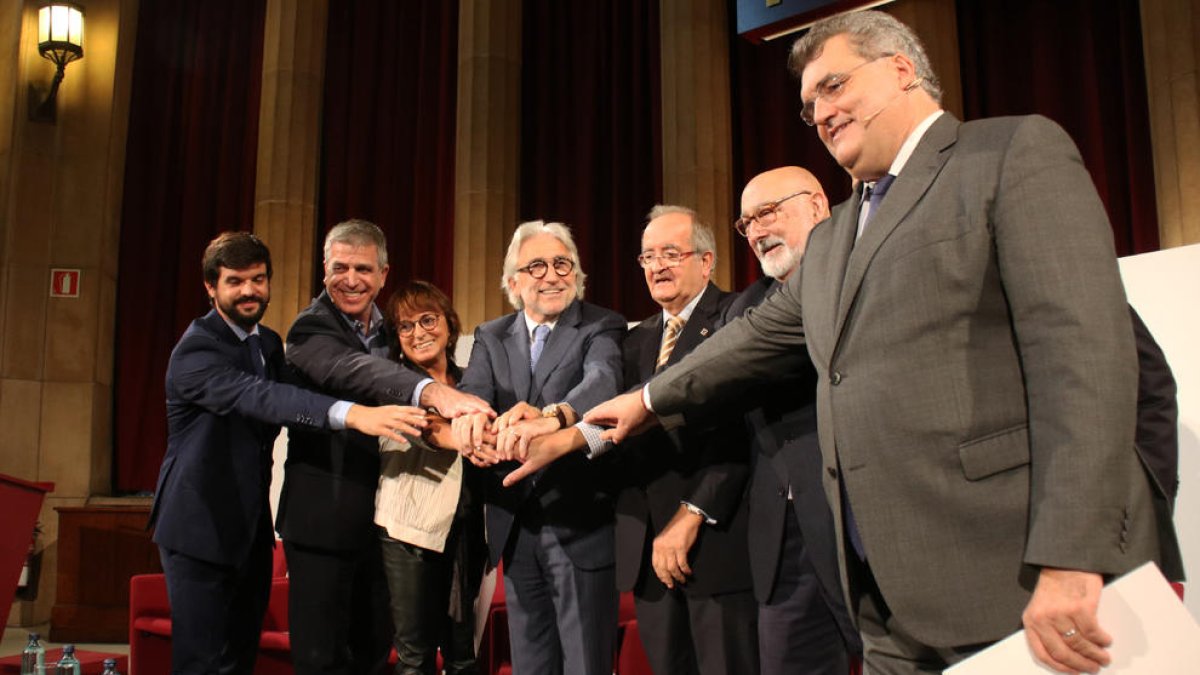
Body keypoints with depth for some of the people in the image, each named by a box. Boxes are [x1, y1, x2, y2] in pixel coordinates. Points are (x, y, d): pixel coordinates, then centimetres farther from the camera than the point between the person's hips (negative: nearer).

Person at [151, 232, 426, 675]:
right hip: (201, 528, -8)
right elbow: (255, 397, -35)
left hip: (251, 528, 8)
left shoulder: (269, 343, 10)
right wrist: (349, 414, -50)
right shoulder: (196, 349, -18)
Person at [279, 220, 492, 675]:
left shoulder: (391, 330, 9)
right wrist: (432, 391, -53)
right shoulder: (311, 329, -13)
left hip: (382, 518, 6)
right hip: (323, 519, -6)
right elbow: (354, 372, -35)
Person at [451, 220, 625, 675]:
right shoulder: (491, 338, 10)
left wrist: (553, 417, -48)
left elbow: (603, 381, -25)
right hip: (515, 527, 5)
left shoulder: (602, 328, -4)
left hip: (581, 523, -4)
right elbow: (472, 393, -8)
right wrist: (469, 415, -34)